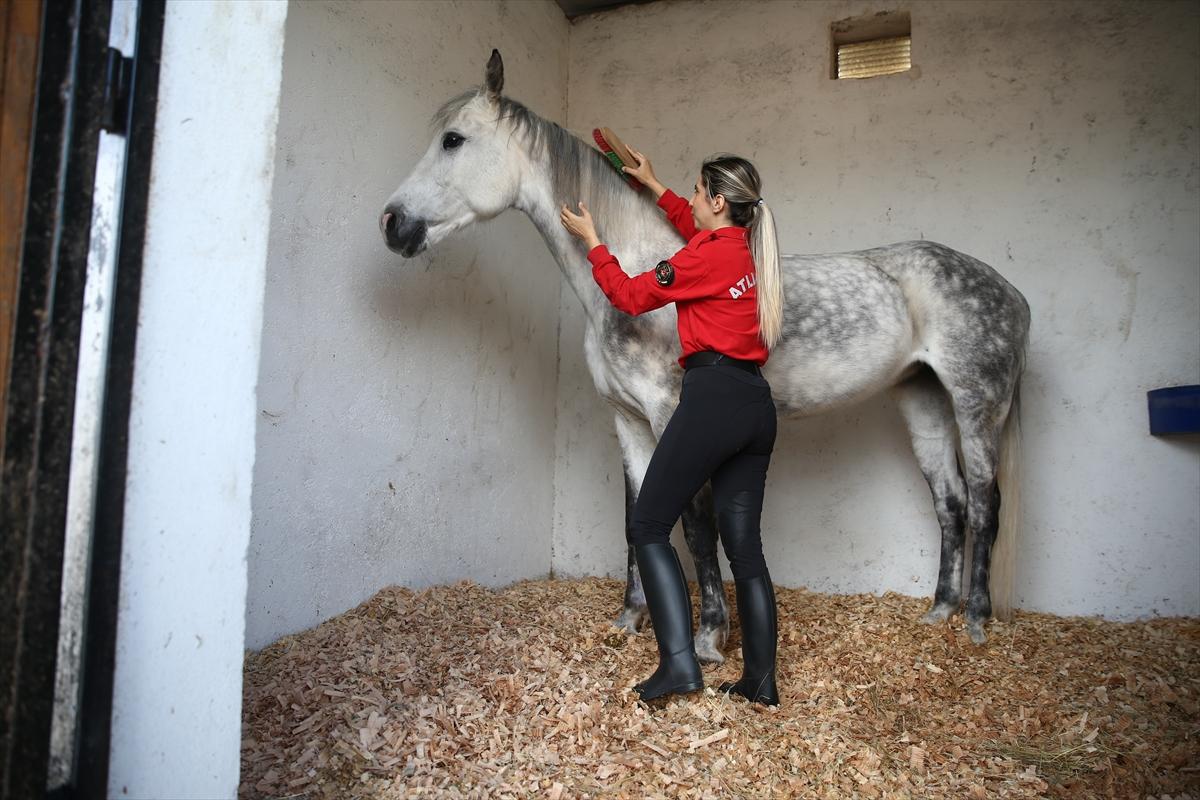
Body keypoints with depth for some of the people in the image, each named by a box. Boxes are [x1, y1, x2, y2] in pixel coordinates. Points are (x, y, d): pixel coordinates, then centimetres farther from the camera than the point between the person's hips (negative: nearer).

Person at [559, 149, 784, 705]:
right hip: (756, 406, 9)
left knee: (649, 527, 0)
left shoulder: (707, 256, -7)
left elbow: (631, 295, 2)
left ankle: (679, 663, -6)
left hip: (712, 396, -9)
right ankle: (761, 680, 15)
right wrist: (656, 188, 43)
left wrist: (591, 240, 15)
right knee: (744, 544, 10)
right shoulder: (748, 250, 17)